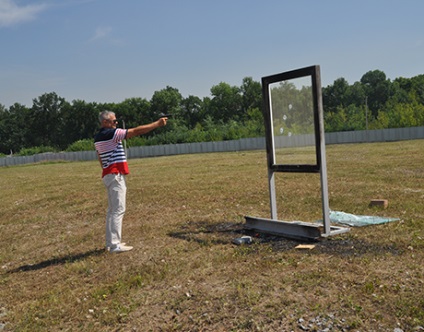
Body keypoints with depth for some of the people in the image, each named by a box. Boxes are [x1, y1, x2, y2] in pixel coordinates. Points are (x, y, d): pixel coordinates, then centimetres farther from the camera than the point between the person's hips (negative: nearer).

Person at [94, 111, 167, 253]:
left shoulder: (98, 137, 14)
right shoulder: (111, 133, -13)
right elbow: (136, 131, -15)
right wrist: (157, 124, -10)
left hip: (107, 175, 10)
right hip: (115, 175, -10)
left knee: (112, 210, 14)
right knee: (118, 210, -8)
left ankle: (110, 242, 19)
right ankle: (114, 244, -8)